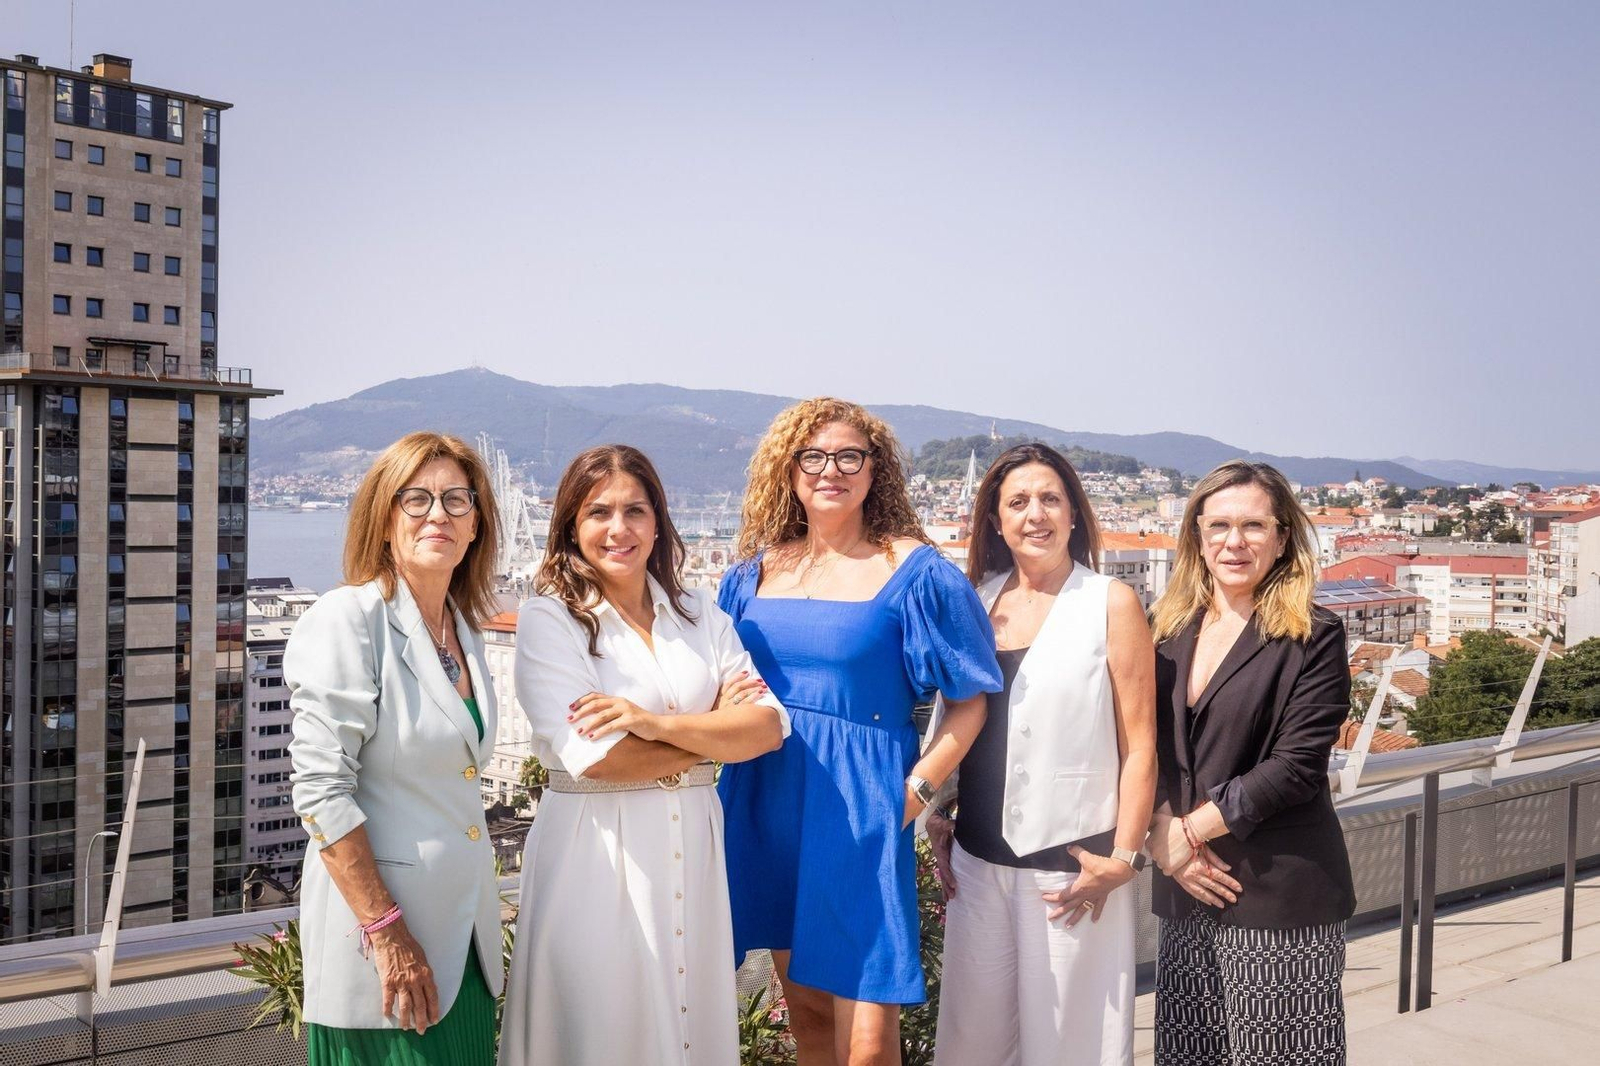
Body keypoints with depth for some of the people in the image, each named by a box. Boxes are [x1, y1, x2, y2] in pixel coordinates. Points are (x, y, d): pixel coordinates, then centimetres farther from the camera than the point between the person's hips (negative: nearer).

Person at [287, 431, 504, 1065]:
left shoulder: (465, 628, 7)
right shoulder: (347, 621, -14)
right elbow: (321, 790, -19)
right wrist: (386, 932, -20)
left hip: (463, 925, 7)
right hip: (380, 925, -7)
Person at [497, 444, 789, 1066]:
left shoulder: (700, 614, 6)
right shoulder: (548, 619, -6)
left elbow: (768, 726, -4)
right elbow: (594, 757, -17)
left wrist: (658, 722, -18)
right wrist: (716, 732, -7)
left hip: (692, 850, 4)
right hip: (595, 854, -4)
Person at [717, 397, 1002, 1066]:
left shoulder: (913, 571, -7)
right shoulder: (758, 570, 7)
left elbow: (969, 700, -4)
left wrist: (916, 792, -11)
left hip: (861, 810, -4)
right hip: (768, 802, 5)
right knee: (802, 1000, 17)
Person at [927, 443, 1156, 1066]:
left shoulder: (1111, 604, -5)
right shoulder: (976, 601, 7)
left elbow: (1139, 743, -6)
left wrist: (1123, 857, -10)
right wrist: (936, 819, 12)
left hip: (1073, 862, -4)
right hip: (978, 857, 4)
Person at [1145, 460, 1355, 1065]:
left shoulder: (1314, 638, -5)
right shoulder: (1173, 633, 9)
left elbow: (1294, 766, -13)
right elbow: (1149, 748, 7)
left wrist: (1192, 831, -11)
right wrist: (1161, 835, -8)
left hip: (1281, 896, -4)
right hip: (1186, 889, 5)